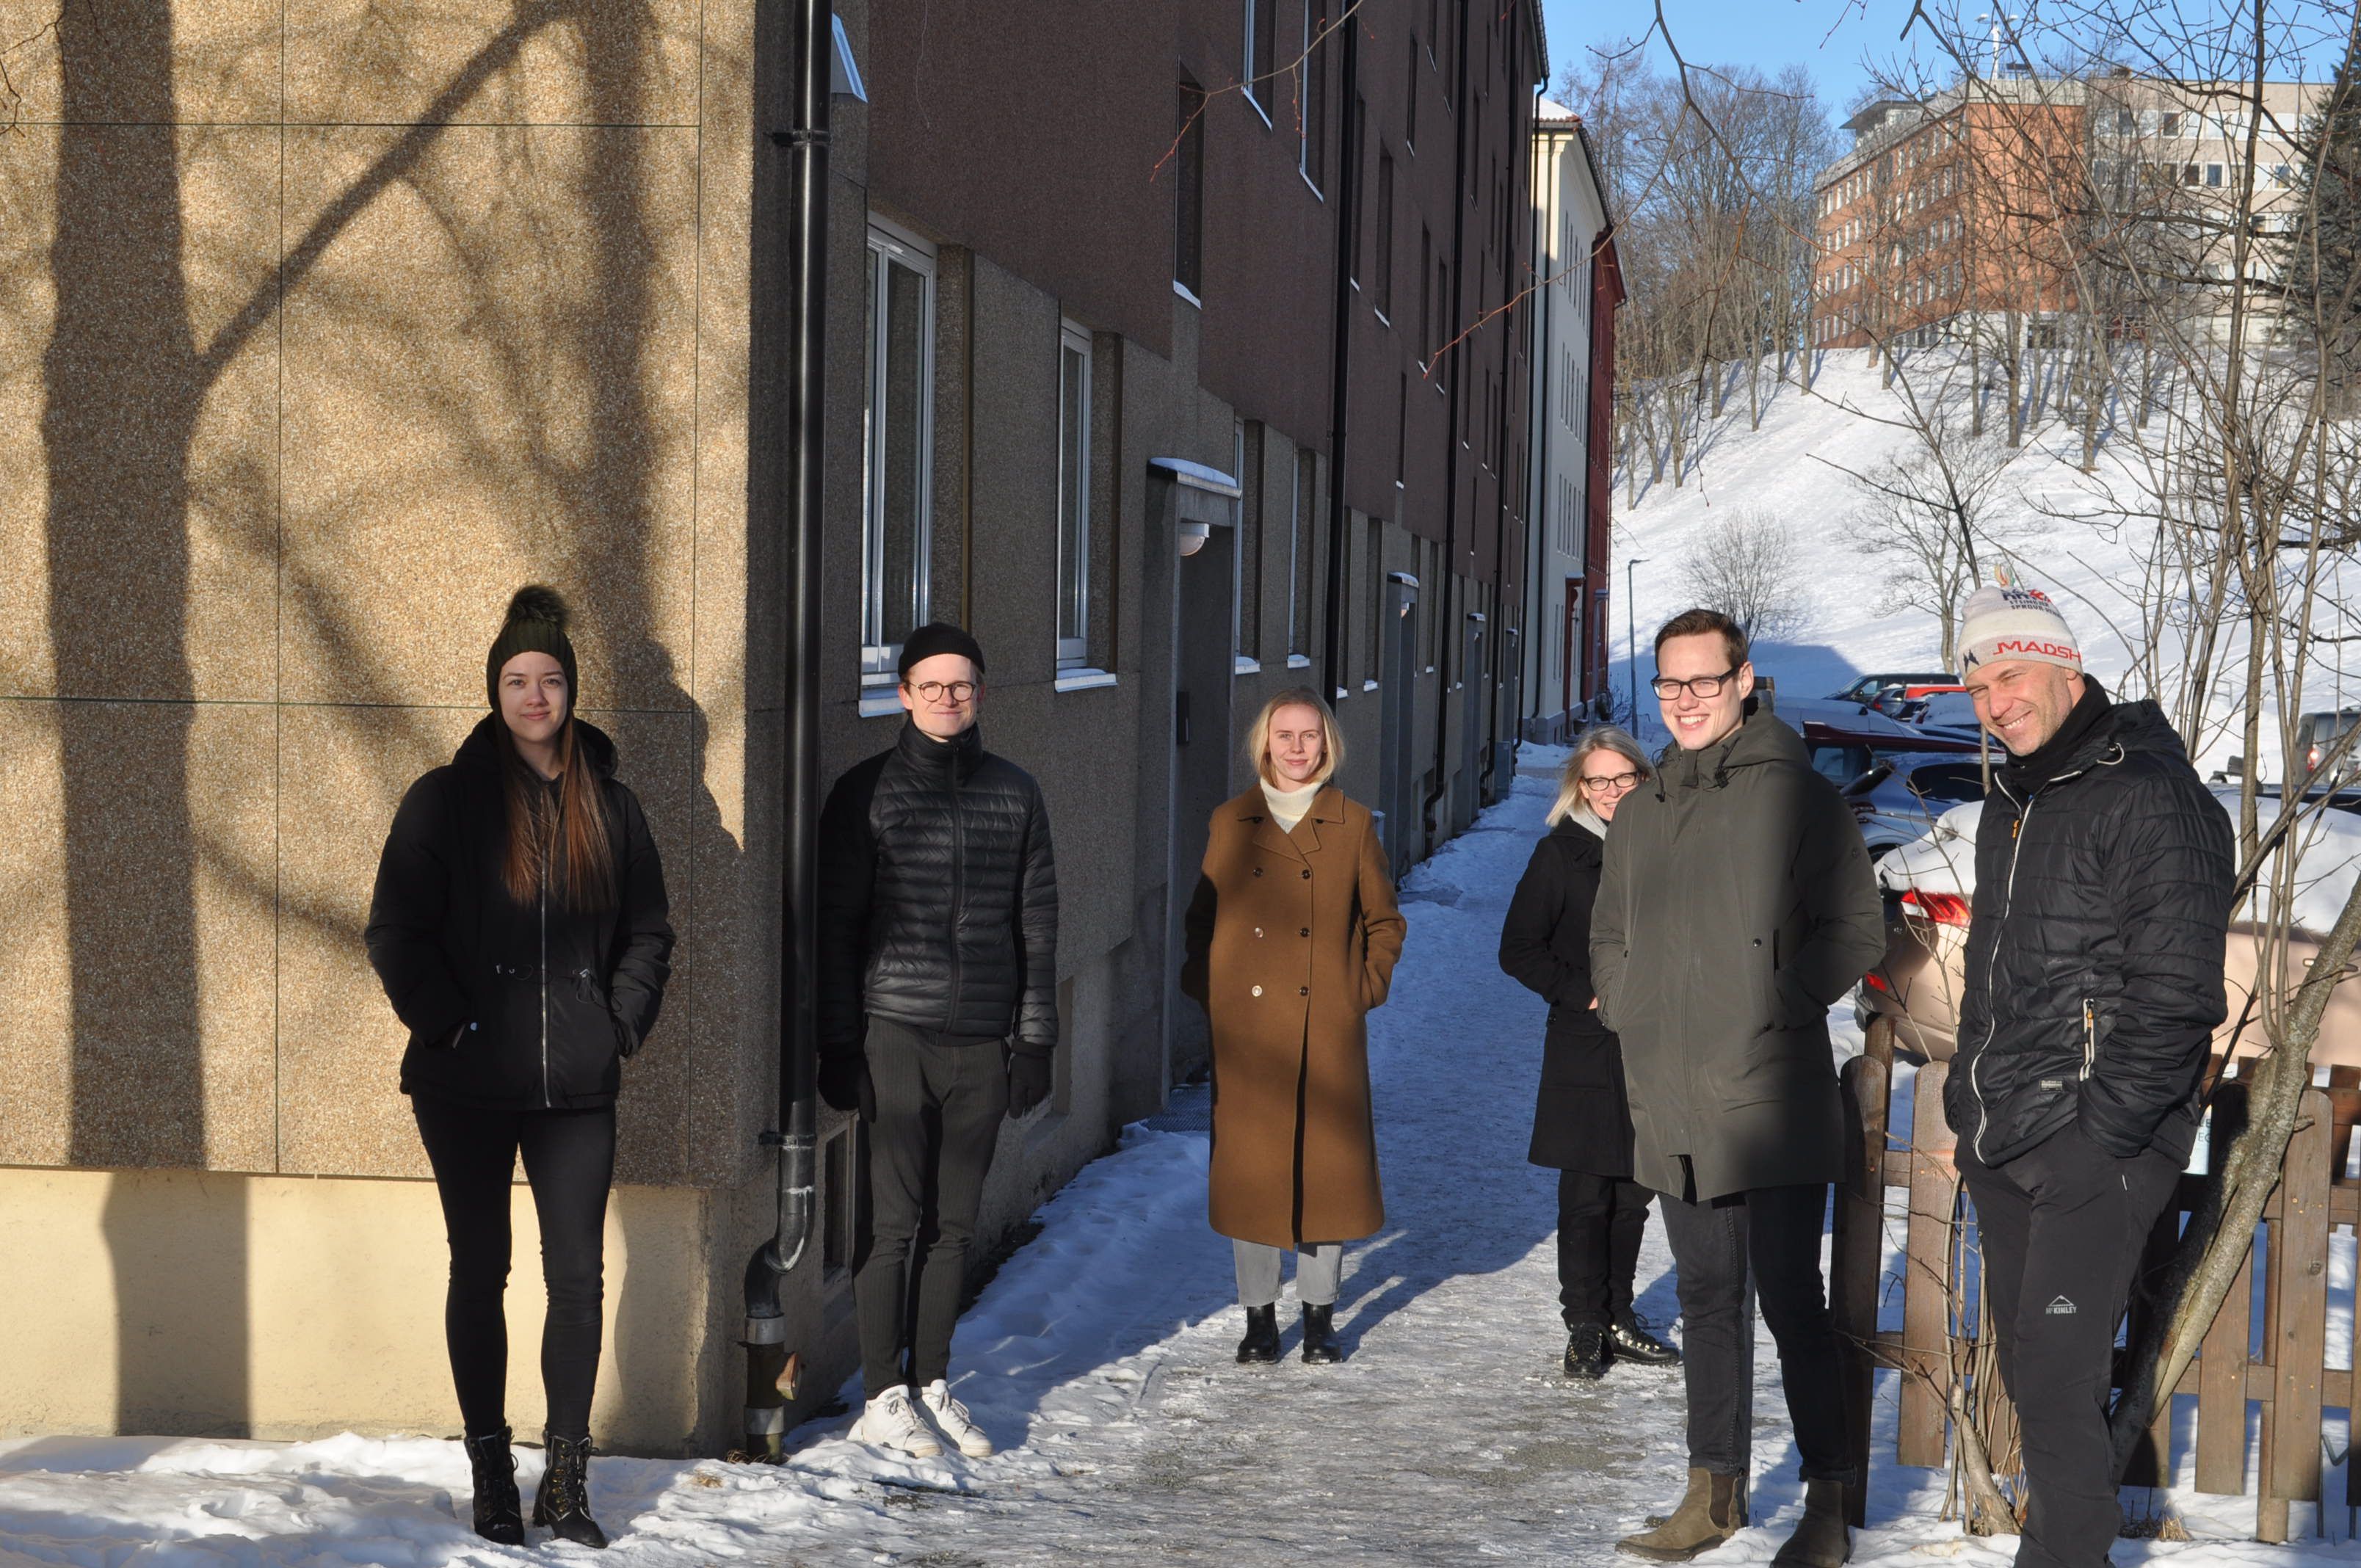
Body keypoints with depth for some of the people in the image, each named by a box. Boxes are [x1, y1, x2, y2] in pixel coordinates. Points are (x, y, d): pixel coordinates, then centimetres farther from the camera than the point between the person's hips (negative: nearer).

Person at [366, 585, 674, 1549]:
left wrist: (619, 1028, 2)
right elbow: (396, 931, -2)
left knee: (578, 1277, 1)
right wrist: (448, 1026, -10)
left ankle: (567, 1479, 11)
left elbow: (647, 931, 14)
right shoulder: (445, 802, -1)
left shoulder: (610, 807, 8)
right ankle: (491, 1473, 18)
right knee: (480, 1272, 7)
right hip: (468, 1087, -2)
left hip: (576, 1088, 2)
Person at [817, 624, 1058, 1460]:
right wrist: (839, 1045, -5)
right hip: (895, 1035, -3)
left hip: (984, 1039, 3)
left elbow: (1036, 926, 12)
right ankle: (883, 1398, 6)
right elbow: (837, 926, 0)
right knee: (893, 1220, -2)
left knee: (954, 1221, 7)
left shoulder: (1014, 794, 9)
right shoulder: (867, 792, 0)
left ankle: (933, 1382, 18)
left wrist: (1036, 1038, 7)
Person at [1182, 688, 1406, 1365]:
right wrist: (1205, 989, 2)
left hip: (1329, 1027, 0)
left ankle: (1319, 1312, 16)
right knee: (1249, 1163, 2)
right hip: (1247, 1025, 1)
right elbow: (1203, 918, 13)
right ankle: (1259, 1314, 15)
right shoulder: (1230, 823, 8)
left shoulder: (1353, 824, 6)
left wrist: (1367, 987, 0)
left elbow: (1384, 921, 12)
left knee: (1329, 1160, 2)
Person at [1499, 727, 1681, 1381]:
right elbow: (1519, 950, -3)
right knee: (1586, 1197, -2)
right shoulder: (1560, 854, -3)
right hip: (1585, 1051, -4)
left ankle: (1618, 1320, 22)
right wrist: (1583, 994, -13)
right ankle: (1584, 1328, 8)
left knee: (1633, 1193, 10)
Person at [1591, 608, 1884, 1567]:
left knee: (1791, 1301, -3)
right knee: (1707, 1301, 13)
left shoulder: (1795, 796, -4)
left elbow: (1856, 929, -6)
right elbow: (1609, 935, 25)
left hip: (1771, 1105, -6)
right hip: (1674, 1111, 6)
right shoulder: (1640, 813, 15)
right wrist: (1628, 1012, 9)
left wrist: (1776, 1006, -13)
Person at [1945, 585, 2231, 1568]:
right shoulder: (2012, 805, 15)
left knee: (2056, 1382, -9)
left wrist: (2101, 1135, -18)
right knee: (2030, 1371, 14)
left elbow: (2176, 997, -17)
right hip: (2002, 1144, 8)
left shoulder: (2150, 797, -13)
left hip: (2093, 1152, -8)